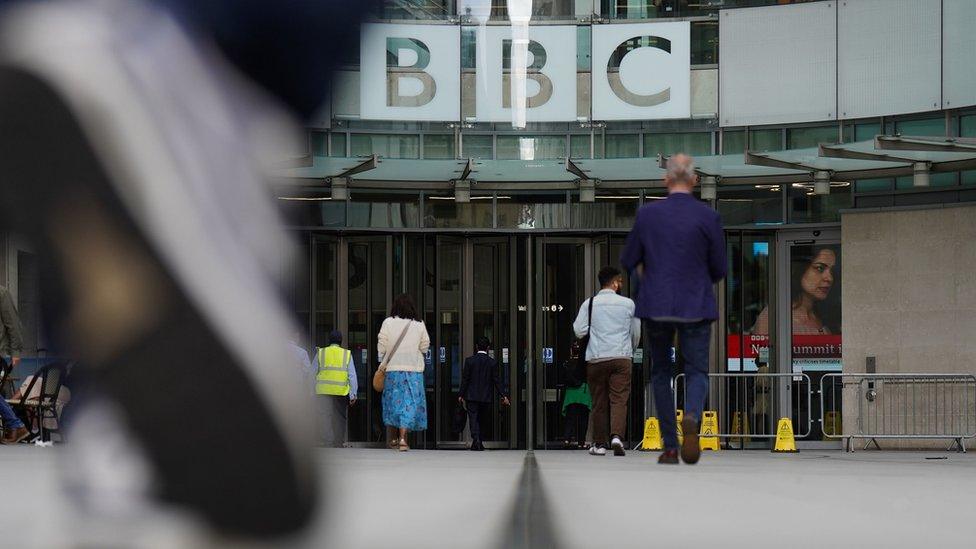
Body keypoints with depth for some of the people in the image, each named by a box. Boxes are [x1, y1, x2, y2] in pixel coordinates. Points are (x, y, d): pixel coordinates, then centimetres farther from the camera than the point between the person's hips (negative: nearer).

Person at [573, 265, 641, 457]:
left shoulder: (589, 304, 2)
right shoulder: (628, 303, 5)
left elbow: (579, 330, -4)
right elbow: (636, 333, 13)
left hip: (596, 358, 1)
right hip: (622, 357, -1)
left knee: (599, 402, 8)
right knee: (619, 399, -4)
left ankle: (599, 444, 11)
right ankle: (616, 436, -24)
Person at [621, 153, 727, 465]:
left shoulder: (647, 214, -3)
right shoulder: (708, 217, -5)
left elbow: (628, 262, 3)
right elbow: (719, 270, 1)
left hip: (656, 306, 1)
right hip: (696, 307, -1)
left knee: (661, 372, 14)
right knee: (697, 372, 5)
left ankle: (670, 447, 9)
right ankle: (692, 416, -28)